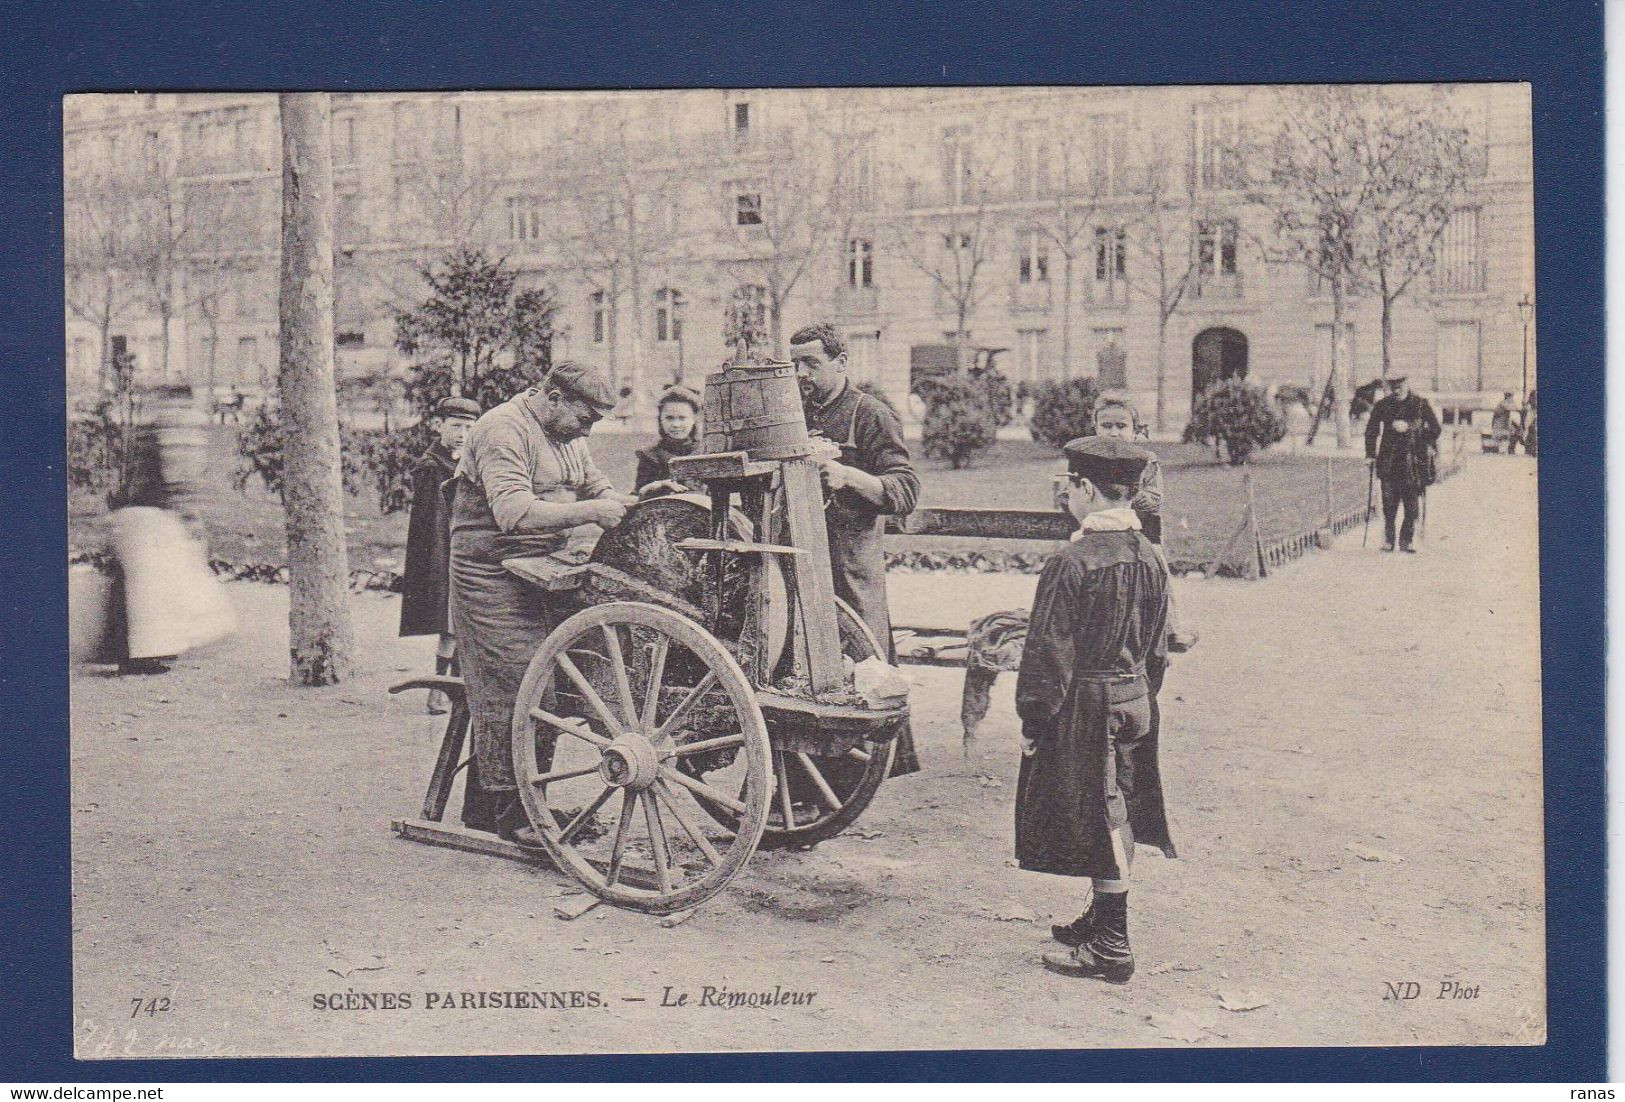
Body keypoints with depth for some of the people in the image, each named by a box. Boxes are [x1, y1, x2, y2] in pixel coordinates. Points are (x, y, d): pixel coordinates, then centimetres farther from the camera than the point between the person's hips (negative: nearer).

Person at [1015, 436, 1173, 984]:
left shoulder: (1071, 563, -20)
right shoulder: (1149, 558, 3)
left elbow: (1049, 651, -17)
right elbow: (1155, 643, 13)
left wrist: (1032, 718, -10)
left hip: (1084, 708, -7)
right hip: (1134, 701, 7)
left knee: (1099, 822, 0)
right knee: (1113, 819, 17)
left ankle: (1110, 949, 7)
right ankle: (1103, 919, 31)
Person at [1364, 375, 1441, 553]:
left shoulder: (1420, 404, 3)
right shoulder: (1382, 405, 6)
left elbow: (1434, 428, 7)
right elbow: (1371, 430, 13)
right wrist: (1370, 454, 7)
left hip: (1414, 460, -1)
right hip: (1389, 460, 1)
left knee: (1412, 505, -1)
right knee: (1389, 504, -1)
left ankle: (1406, 540, 8)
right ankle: (1388, 540, 8)